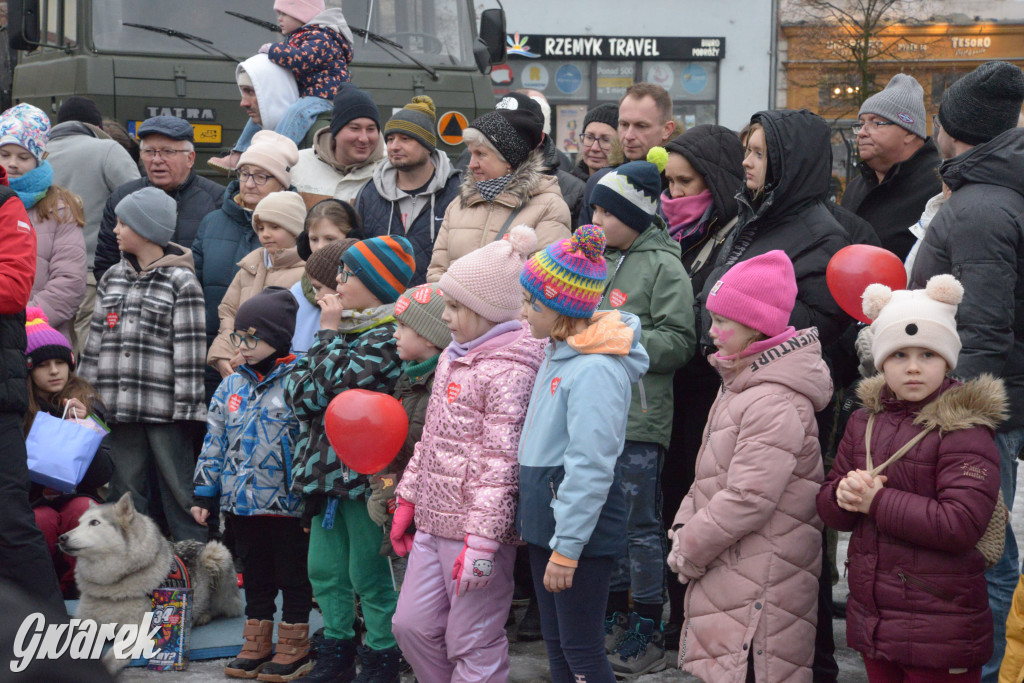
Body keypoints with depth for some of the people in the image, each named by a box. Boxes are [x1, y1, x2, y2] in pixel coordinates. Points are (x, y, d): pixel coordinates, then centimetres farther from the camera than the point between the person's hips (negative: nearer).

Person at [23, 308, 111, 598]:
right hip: (31, 504, -2)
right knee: (43, 520, -34)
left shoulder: (88, 404, 3)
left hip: (78, 496, 2)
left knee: (83, 509, -32)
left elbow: (102, 475, -3)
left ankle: (79, 583, -11)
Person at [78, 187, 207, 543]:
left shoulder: (181, 281, -4)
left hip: (163, 407, -6)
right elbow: (97, 338, 17)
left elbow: (190, 349, -8)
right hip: (119, 405, 6)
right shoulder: (112, 278, 15)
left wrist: (186, 406, -13)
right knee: (124, 490, 8)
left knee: (178, 488, -2)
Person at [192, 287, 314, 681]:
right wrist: (203, 493, 11)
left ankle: (295, 645, 17)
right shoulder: (232, 386, 9)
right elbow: (214, 443, 14)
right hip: (242, 501, 6)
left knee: (292, 574, 6)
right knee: (255, 575, 15)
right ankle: (257, 644, 25)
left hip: (287, 503, -6)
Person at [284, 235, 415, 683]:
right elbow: (296, 391, 7)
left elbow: (334, 386, -20)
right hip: (326, 469, 9)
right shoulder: (344, 327, 14)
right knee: (325, 570, 15)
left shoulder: (386, 336, -12)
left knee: (369, 574, 1)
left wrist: (329, 335, -9)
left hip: (364, 473, -8)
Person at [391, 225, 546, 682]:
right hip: (434, 521, 9)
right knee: (412, 625, 14)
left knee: (473, 645, -1)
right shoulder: (453, 357, 14)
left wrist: (482, 541, -24)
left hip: (475, 526, -9)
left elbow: (500, 463, -21)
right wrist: (408, 499, 21)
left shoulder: (509, 370, -16)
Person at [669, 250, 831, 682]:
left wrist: (688, 550, -12)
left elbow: (748, 499, -22)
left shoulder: (776, 403, -19)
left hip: (759, 586, -10)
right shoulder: (738, 386, 14)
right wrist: (684, 529, 5)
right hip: (728, 572, 10)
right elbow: (709, 478, 19)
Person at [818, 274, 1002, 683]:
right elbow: (827, 505, 12)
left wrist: (877, 502, -17)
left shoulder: (963, 431, -11)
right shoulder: (864, 422, 9)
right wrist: (845, 495, -12)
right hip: (870, 617, 6)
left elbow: (961, 523, -23)